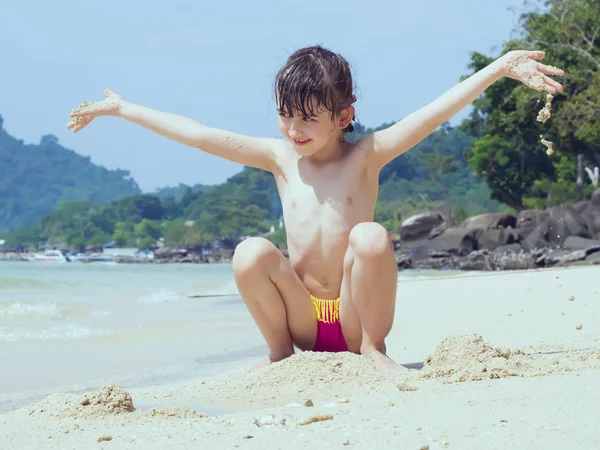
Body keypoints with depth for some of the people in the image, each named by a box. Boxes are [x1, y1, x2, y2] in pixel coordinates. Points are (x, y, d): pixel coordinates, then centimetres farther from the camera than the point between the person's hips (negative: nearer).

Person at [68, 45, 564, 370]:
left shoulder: (365, 156, -3)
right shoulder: (280, 158, 5)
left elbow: (435, 112, -14)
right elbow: (199, 135, 4)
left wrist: (502, 66, -23)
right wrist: (122, 109, 5)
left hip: (355, 316, -2)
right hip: (304, 318, 2)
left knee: (371, 236, -30)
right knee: (251, 253, -24)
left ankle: (373, 349, -9)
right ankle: (281, 353, -1)